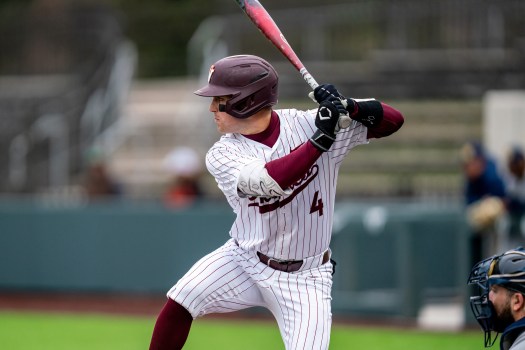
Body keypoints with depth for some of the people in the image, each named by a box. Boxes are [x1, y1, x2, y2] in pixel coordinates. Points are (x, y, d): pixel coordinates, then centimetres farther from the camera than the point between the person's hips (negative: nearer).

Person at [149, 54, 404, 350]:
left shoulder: (307, 124, -12)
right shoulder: (221, 155, -10)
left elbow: (392, 121, -12)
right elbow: (268, 181, -31)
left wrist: (348, 106, -31)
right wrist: (321, 139, -35)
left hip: (304, 278, -1)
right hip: (244, 260, 2)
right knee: (179, 303, -18)